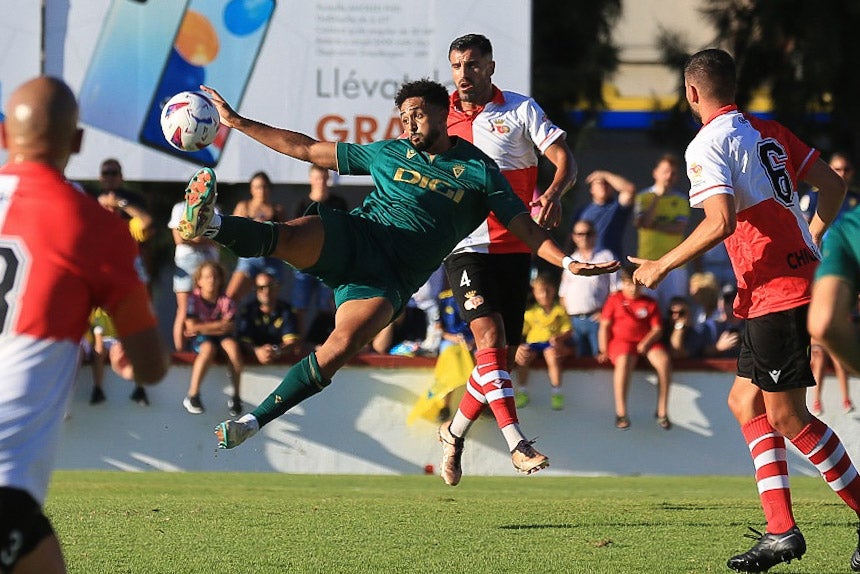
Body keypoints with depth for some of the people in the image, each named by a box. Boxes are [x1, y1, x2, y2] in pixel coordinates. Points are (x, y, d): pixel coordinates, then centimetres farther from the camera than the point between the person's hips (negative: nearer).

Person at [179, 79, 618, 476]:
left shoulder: (479, 172, 15)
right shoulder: (388, 154, 22)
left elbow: (527, 229, 11)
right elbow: (307, 148, 26)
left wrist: (568, 263, -7)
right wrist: (237, 123, 24)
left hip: (391, 278, -2)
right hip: (354, 235, 2)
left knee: (341, 347, -28)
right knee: (290, 235, -34)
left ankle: (253, 422, -23)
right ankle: (210, 225, -61)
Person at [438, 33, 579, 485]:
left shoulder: (521, 109, 2)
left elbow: (564, 159, -7)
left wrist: (554, 193, -28)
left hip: (514, 248, 1)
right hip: (465, 247, -1)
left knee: (503, 356, 5)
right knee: (490, 336, -21)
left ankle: (455, 432, 29)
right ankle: (517, 444, -27)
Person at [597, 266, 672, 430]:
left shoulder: (650, 303, 12)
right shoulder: (615, 299, 10)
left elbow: (657, 329, 6)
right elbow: (605, 326, 7)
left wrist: (645, 343, -14)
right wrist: (604, 351, -4)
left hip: (646, 342, 2)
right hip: (621, 341, -2)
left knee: (664, 361, -28)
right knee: (624, 361, -38)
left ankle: (662, 412, -19)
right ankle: (621, 413, -36)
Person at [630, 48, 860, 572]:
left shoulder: (708, 144, -10)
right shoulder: (768, 132, 14)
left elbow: (722, 221, -22)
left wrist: (662, 266, -12)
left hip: (776, 292, -9)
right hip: (799, 272, 9)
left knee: (787, 416, -4)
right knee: (745, 402, 14)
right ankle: (781, 532, 8)